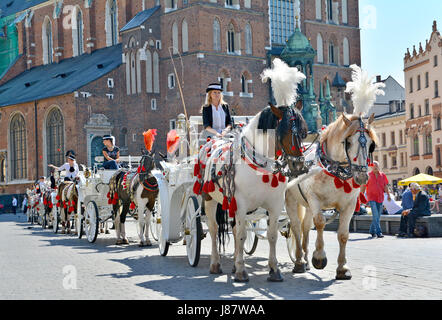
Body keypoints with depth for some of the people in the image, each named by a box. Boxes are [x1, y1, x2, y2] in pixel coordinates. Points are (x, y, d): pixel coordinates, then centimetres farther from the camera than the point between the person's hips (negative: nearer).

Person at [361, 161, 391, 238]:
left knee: (378, 216, 8)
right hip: (371, 198, -4)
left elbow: (385, 186, 12)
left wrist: (388, 195, 2)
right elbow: (363, 187, 4)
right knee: (375, 216, -13)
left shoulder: (383, 175, 10)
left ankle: (372, 231, 21)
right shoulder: (368, 175, 1)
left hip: (380, 198, 4)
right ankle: (379, 232, -17)